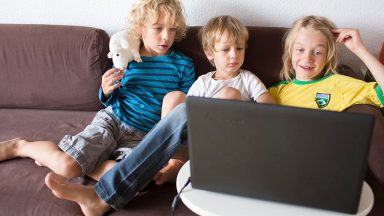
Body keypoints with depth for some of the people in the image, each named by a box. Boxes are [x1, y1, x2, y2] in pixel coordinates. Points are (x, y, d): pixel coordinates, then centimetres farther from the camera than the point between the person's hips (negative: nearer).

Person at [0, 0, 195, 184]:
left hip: (143, 136, 1)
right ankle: (20, 146, 10)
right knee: (65, 165, -22)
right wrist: (106, 92, -10)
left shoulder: (184, 65, 4)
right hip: (112, 120, -1)